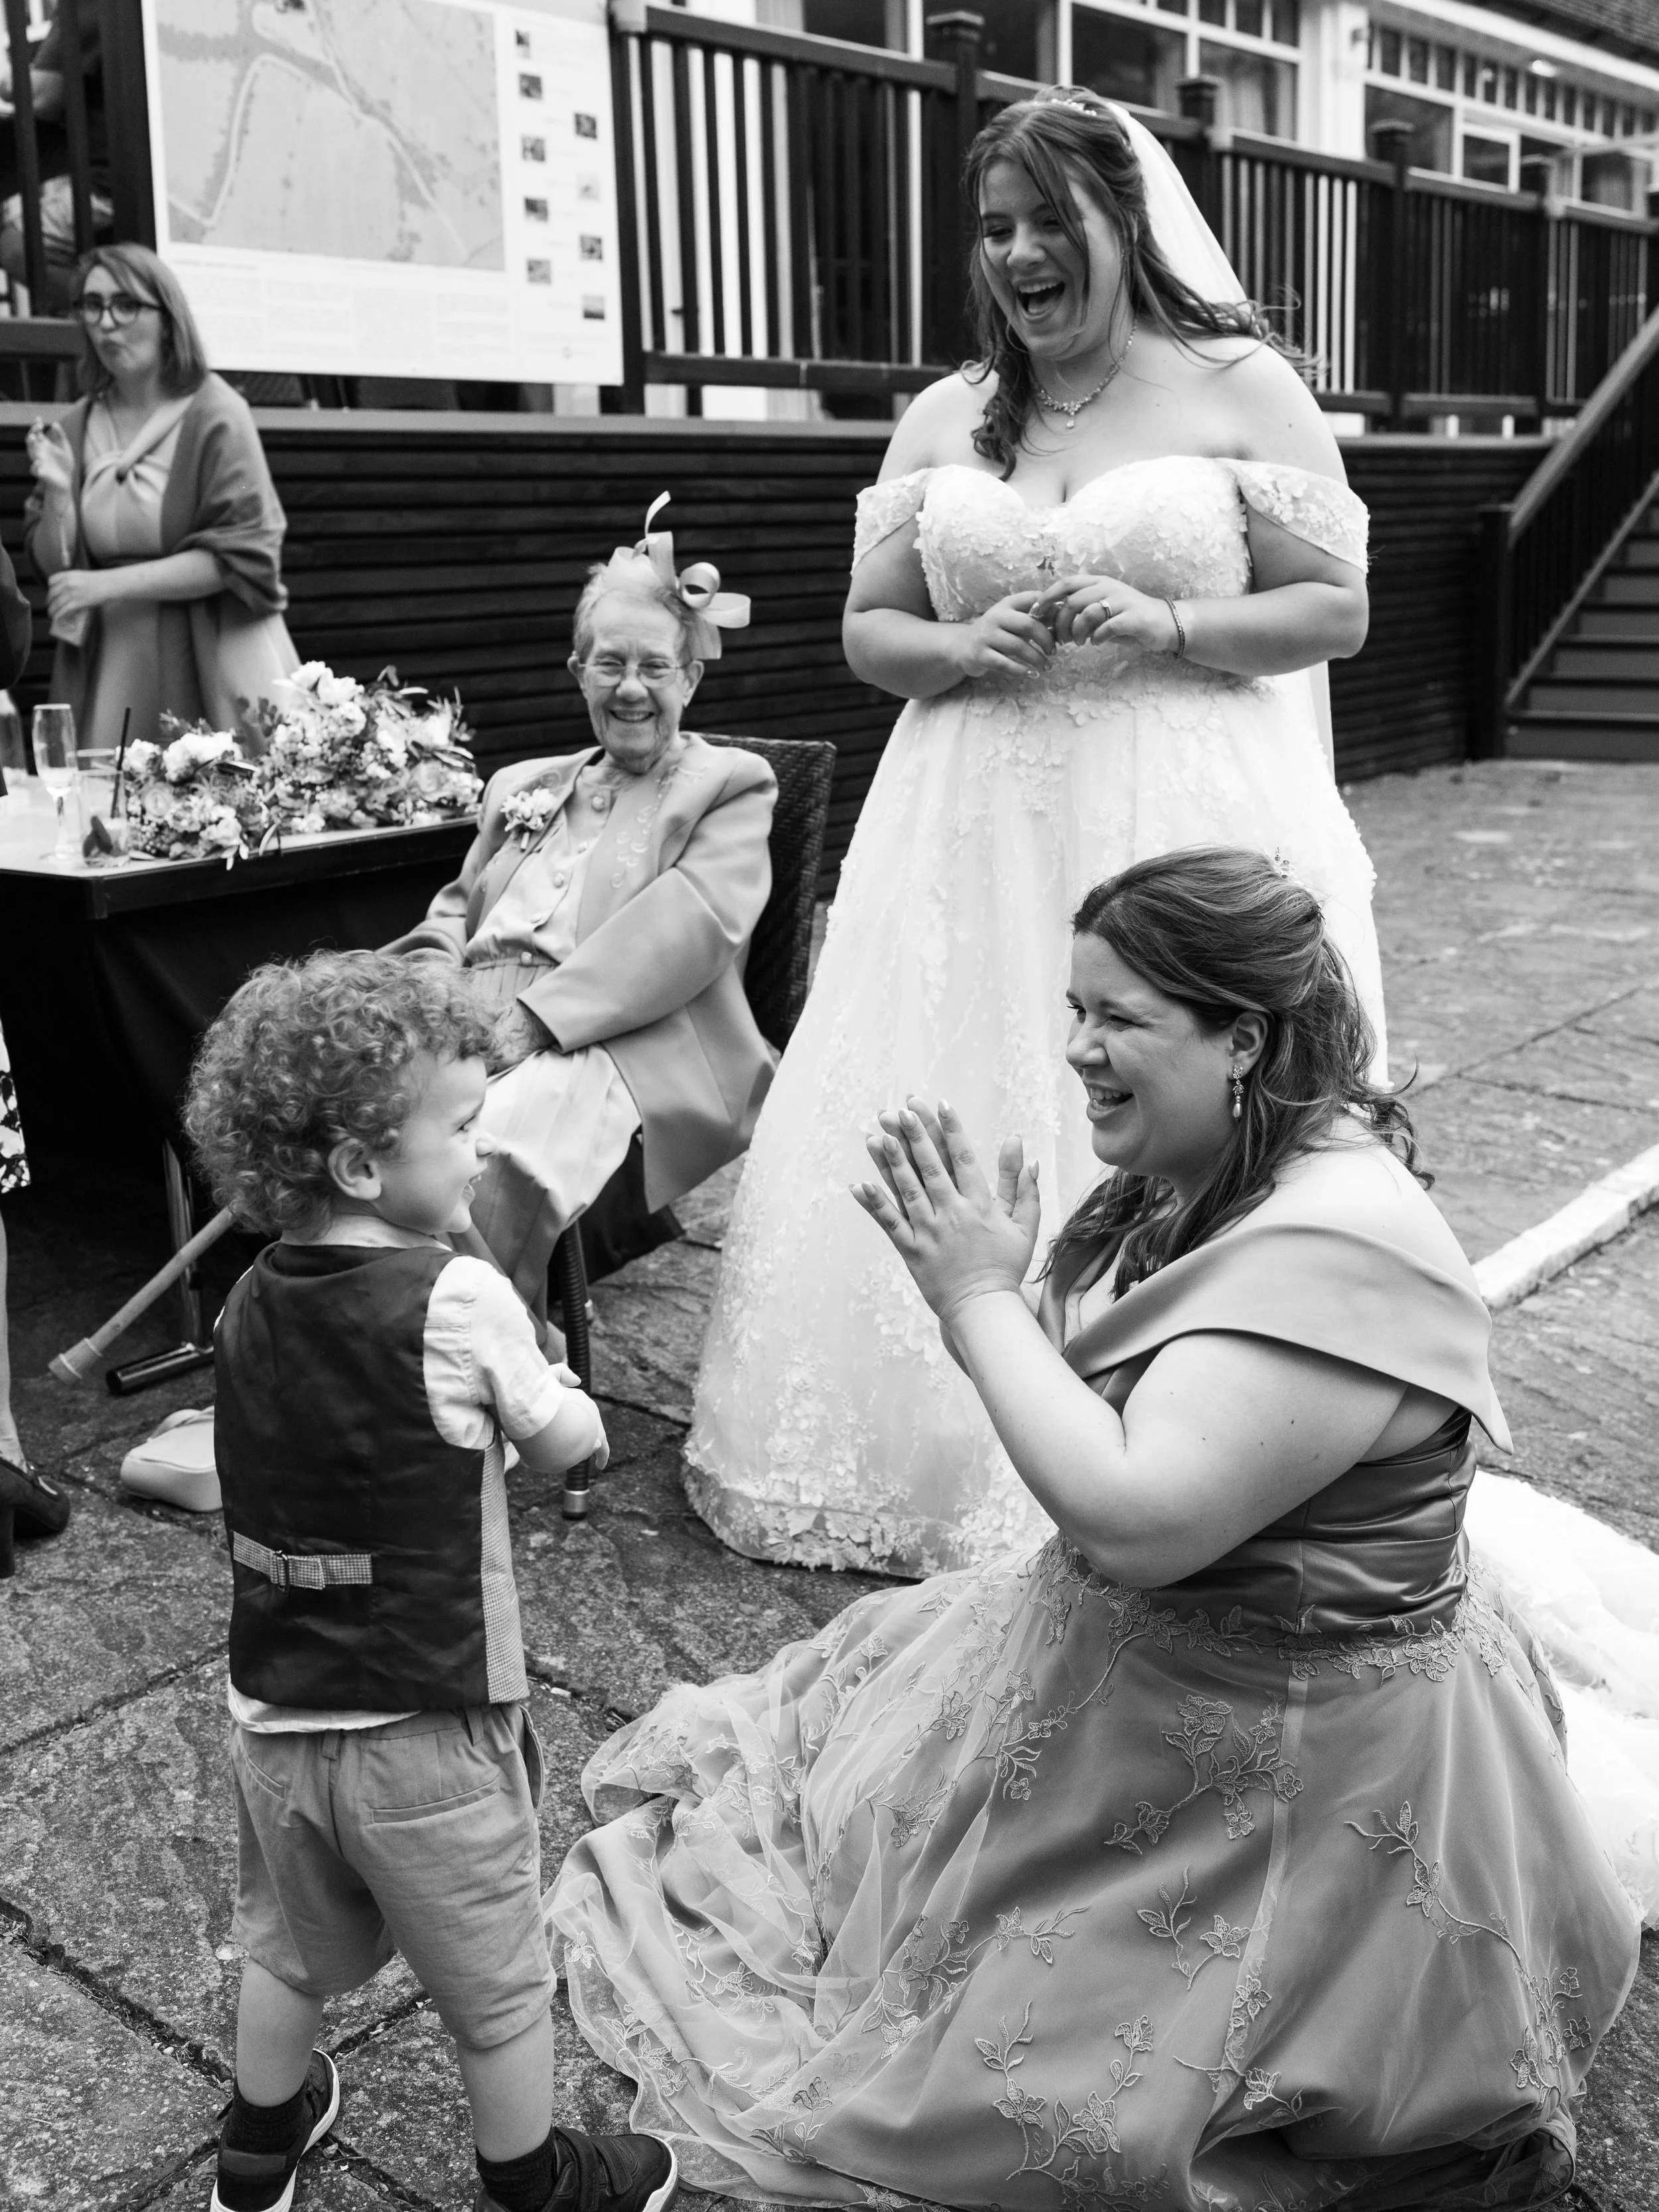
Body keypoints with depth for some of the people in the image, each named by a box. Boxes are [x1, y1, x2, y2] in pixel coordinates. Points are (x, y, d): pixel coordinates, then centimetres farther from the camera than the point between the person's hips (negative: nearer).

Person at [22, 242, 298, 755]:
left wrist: (110, 583, -15)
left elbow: (242, 555, -13)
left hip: (210, 659, -4)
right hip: (110, 666, 4)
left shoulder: (214, 415, -7)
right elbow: (56, 569, 9)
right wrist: (58, 491, -10)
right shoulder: (76, 428, 7)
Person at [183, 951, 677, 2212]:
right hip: (426, 1737, -6)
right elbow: (569, 1442, -10)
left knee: (288, 1952, 30)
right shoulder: (459, 1299, -23)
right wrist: (544, 1385, 9)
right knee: (498, 1991, 18)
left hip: (273, 1717, 6)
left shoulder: (254, 1303, -6)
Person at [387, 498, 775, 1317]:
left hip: (619, 1046, -5)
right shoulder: (523, 785, 32)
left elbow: (690, 921, -5)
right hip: (470, 1027, 5)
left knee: (501, 1148, -38)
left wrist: (538, 1017, -17)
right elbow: (457, 908, 27)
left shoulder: (732, 784, 12)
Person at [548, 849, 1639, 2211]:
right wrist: (981, 1279, -12)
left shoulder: (1335, 1255, -32)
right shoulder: (1204, 1182, -3)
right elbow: (1103, 1420, 6)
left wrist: (978, 1297, -26)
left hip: (1278, 1765, -9)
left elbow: (1132, 1521, -35)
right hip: (1122, 1654, 9)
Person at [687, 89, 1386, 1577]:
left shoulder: (1243, 390, 2)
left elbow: (1338, 609, 0)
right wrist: (961, 648, -9)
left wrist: (1168, 628, -15)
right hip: (976, 841, 3)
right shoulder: (943, 421, 12)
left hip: (1186, 829, -3)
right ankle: (947, 1464, 19)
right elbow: (868, 630, 12)